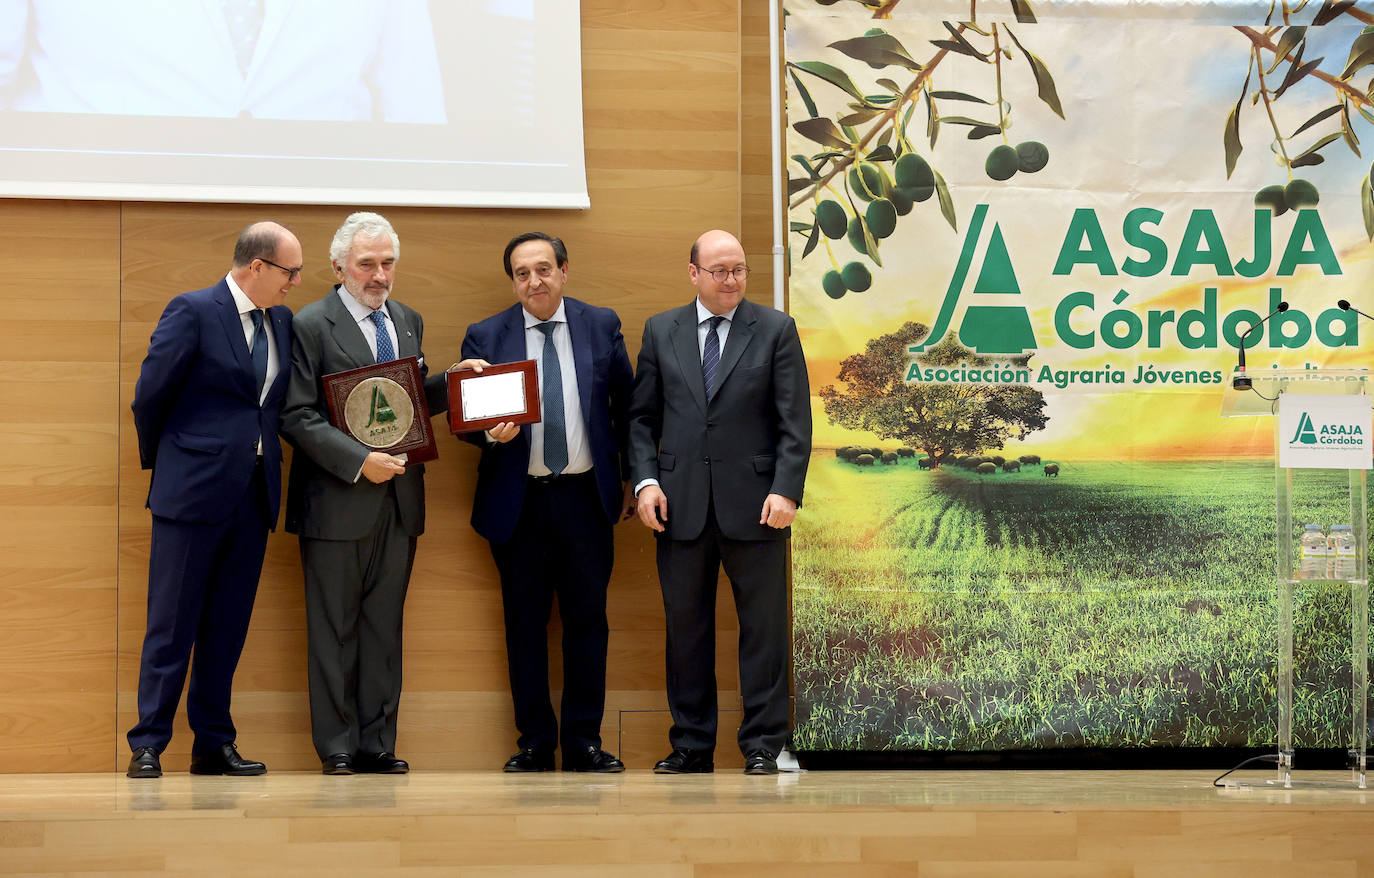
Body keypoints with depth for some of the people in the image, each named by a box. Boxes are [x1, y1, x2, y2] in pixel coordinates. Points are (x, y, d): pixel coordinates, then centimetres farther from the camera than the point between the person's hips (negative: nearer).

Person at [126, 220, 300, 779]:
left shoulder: (282, 321, 11)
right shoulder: (193, 312, -8)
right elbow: (149, 396, -4)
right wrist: (160, 461, 6)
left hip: (254, 496, 6)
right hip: (194, 489, -6)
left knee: (227, 628, 9)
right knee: (172, 626, -1)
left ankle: (214, 744, 16)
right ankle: (148, 746, 5)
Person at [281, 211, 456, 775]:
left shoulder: (408, 322, 14)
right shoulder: (312, 325, -6)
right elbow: (297, 416, -11)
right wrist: (359, 461, -18)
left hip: (399, 499, 6)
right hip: (339, 502, -6)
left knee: (383, 627, 9)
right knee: (335, 629, 1)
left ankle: (377, 744, 14)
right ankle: (338, 748, 8)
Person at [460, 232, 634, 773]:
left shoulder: (601, 325, 5)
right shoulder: (485, 337, 2)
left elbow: (626, 404, 11)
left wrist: (630, 478, 10)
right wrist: (492, 433, -21)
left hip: (586, 496, 0)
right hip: (519, 500, 0)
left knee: (587, 621, 2)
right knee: (525, 624, 5)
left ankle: (584, 742, 10)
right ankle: (535, 743, 14)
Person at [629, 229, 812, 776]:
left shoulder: (775, 330, 4)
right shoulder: (661, 331, 10)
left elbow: (794, 420, 0)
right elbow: (642, 416, 10)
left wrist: (786, 490, -11)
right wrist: (645, 480, -4)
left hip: (754, 505, -2)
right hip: (680, 505, 2)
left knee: (763, 627, 2)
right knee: (686, 627, 6)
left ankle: (762, 745, 9)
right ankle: (692, 745, 15)